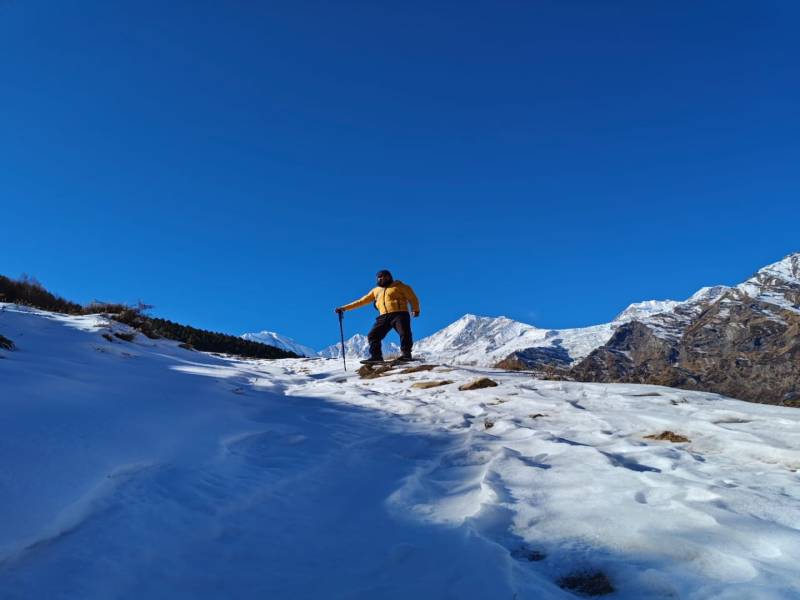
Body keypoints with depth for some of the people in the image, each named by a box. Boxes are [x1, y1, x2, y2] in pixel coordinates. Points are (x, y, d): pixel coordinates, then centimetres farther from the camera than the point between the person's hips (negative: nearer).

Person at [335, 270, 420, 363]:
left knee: (404, 333, -20)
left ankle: (406, 354, -15)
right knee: (373, 335, -8)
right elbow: (361, 301, 23)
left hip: (399, 314, -4)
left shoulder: (399, 286, 11)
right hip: (384, 317, 4)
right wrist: (344, 308, 19)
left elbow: (412, 297, 9)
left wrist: (415, 309, -6)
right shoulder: (375, 290, 23)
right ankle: (376, 356, -7)